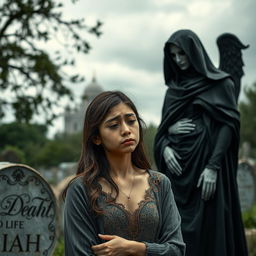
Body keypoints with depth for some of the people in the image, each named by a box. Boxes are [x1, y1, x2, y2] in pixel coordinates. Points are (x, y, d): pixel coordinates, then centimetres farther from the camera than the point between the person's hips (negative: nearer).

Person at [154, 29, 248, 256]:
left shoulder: (219, 83, 1)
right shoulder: (173, 88, 17)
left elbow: (228, 125, -8)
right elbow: (163, 127, 16)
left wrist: (213, 166, -18)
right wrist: (165, 147, -7)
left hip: (205, 163, -5)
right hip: (177, 167, 6)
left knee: (209, 228, -8)